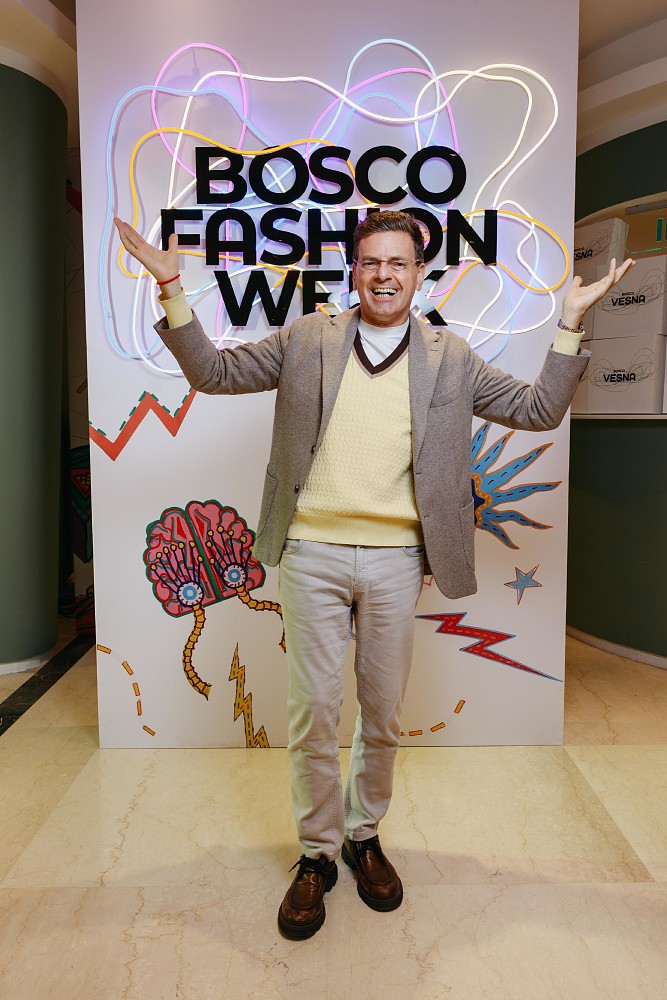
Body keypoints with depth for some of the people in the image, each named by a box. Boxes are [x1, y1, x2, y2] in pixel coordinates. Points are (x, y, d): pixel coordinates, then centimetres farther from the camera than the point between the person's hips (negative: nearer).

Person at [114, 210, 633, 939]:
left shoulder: (450, 359, 7)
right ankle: (317, 852, 27)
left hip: (396, 559, 1)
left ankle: (365, 835, 37)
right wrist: (172, 291, -2)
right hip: (313, 555, 0)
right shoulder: (307, 340, 5)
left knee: (383, 713, 13)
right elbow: (213, 371, 8)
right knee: (313, 710, 5)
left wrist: (569, 322, 0)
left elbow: (539, 410, 8)